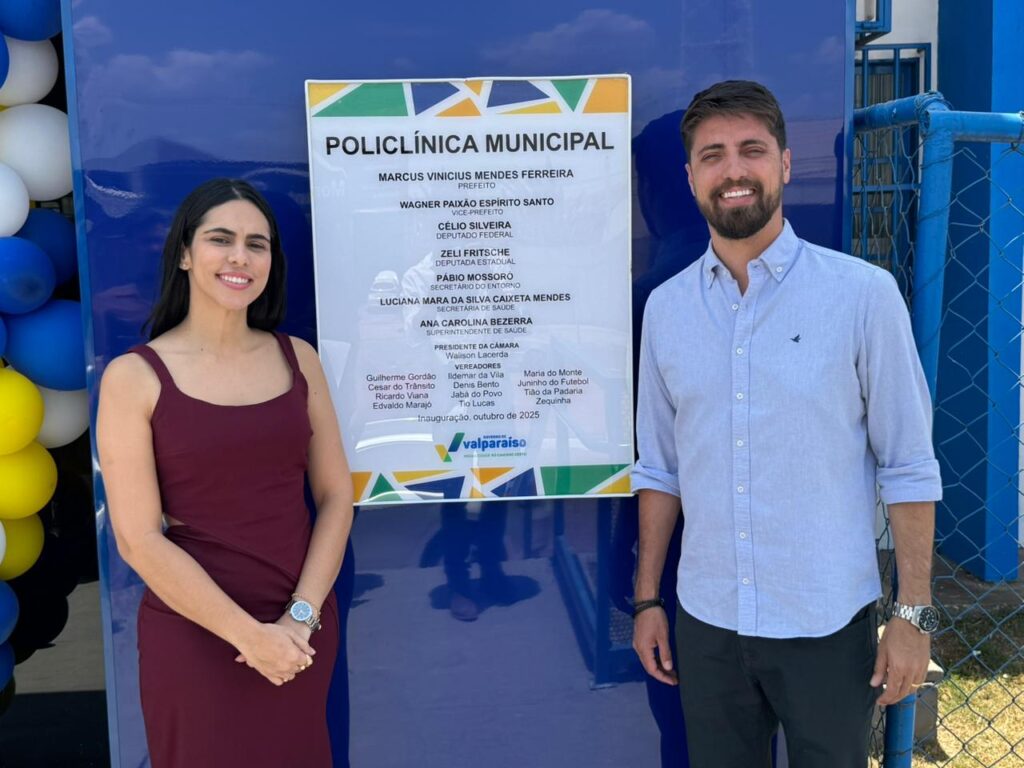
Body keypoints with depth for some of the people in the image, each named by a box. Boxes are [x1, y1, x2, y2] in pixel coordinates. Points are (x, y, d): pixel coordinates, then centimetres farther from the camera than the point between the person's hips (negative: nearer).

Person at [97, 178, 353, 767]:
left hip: (302, 630, 4)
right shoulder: (135, 376, -9)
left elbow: (336, 496, 2)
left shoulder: (297, 358, 2)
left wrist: (301, 615, -8)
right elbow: (139, 539, -11)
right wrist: (249, 634, -14)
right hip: (195, 631, -3)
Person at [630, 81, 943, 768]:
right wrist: (647, 600, 8)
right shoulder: (666, 307, 2)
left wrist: (915, 615, -7)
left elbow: (909, 466, -5)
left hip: (829, 626, -3)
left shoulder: (865, 293, -8)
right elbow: (660, 466, 8)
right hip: (706, 623, 3)